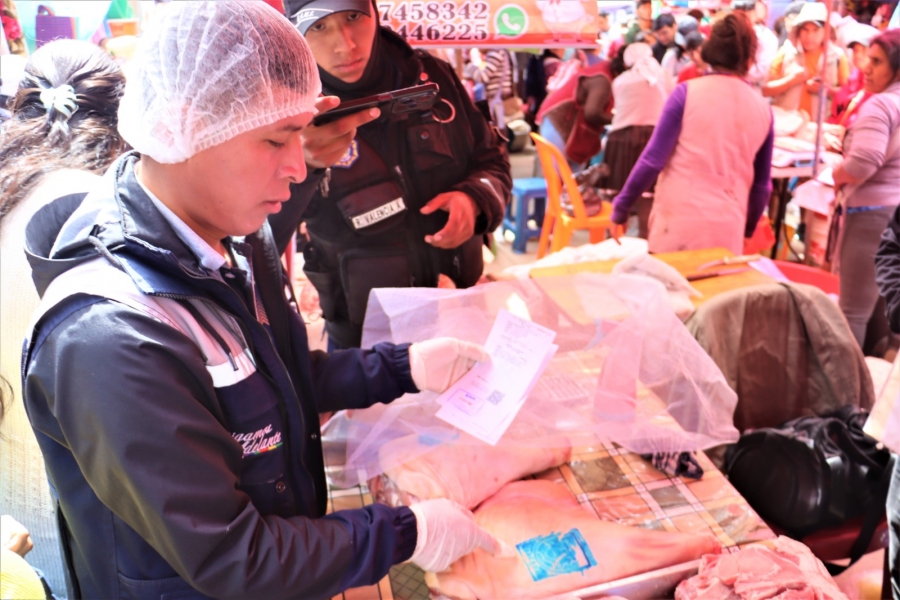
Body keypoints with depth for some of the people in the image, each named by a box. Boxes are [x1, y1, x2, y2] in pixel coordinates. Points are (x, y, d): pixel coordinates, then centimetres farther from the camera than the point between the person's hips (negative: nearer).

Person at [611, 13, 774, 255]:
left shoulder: (688, 92, -2)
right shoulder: (763, 110, 9)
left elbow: (653, 159, -5)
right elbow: (762, 184, 14)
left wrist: (621, 208, 4)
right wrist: (748, 229, 28)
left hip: (679, 223, -3)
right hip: (727, 232, 3)